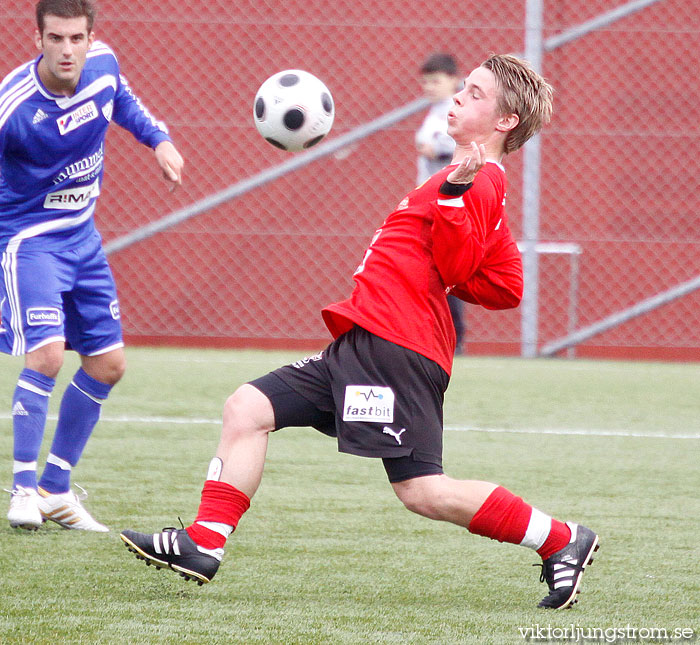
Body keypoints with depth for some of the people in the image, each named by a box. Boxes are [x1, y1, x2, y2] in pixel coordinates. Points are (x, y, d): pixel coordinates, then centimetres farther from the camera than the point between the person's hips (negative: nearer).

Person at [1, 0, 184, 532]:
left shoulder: (103, 63, -8)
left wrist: (158, 138, 8)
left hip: (83, 236, 7)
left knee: (108, 363, 9)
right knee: (46, 353, -24)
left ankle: (57, 488, 22)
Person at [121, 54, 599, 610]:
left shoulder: (481, 183, -6)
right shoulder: (483, 185, 23)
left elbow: (456, 265, -17)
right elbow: (506, 286, 22)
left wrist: (455, 191, -25)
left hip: (394, 349, -11)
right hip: (363, 346, 11)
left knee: (424, 492, -13)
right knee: (248, 408, 5)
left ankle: (561, 541, -1)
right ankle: (204, 544, 0)